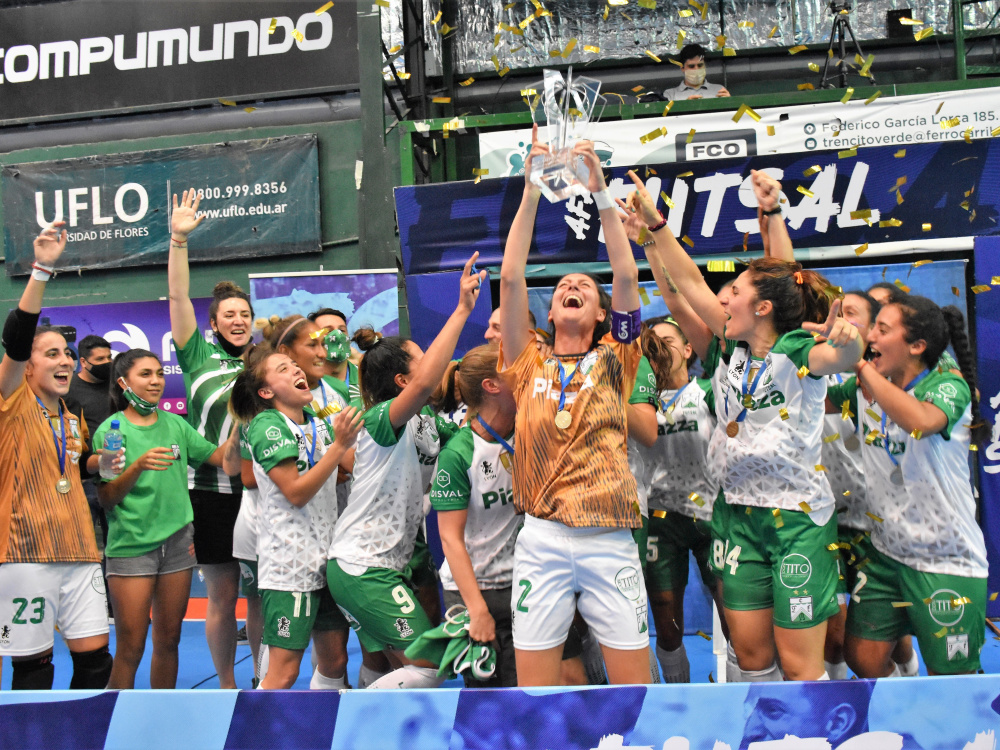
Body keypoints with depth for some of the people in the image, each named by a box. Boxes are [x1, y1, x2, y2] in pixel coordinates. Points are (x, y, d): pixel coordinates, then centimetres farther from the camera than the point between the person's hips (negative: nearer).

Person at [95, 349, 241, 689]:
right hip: (130, 546, -4)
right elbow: (105, 499, -8)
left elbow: (220, 457, 7)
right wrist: (138, 466, -22)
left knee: (168, 641, 10)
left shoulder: (175, 424, 8)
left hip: (177, 542, 4)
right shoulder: (110, 430, -4)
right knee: (130, 648, -2)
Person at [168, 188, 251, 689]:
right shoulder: (200, 356, 3)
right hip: (212, 492, -2)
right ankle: (226, 685, 19)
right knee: (222, 597, 5)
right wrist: (179, 240, -13)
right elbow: (179, 298, -5)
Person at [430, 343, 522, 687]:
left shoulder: (527, 437, 1)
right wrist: (478, 609, -17)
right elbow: (450, 537, -13)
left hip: (520, 582, 4)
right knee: (483, 687, 3)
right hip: (469, 589, -4)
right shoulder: (457, 453, -14)